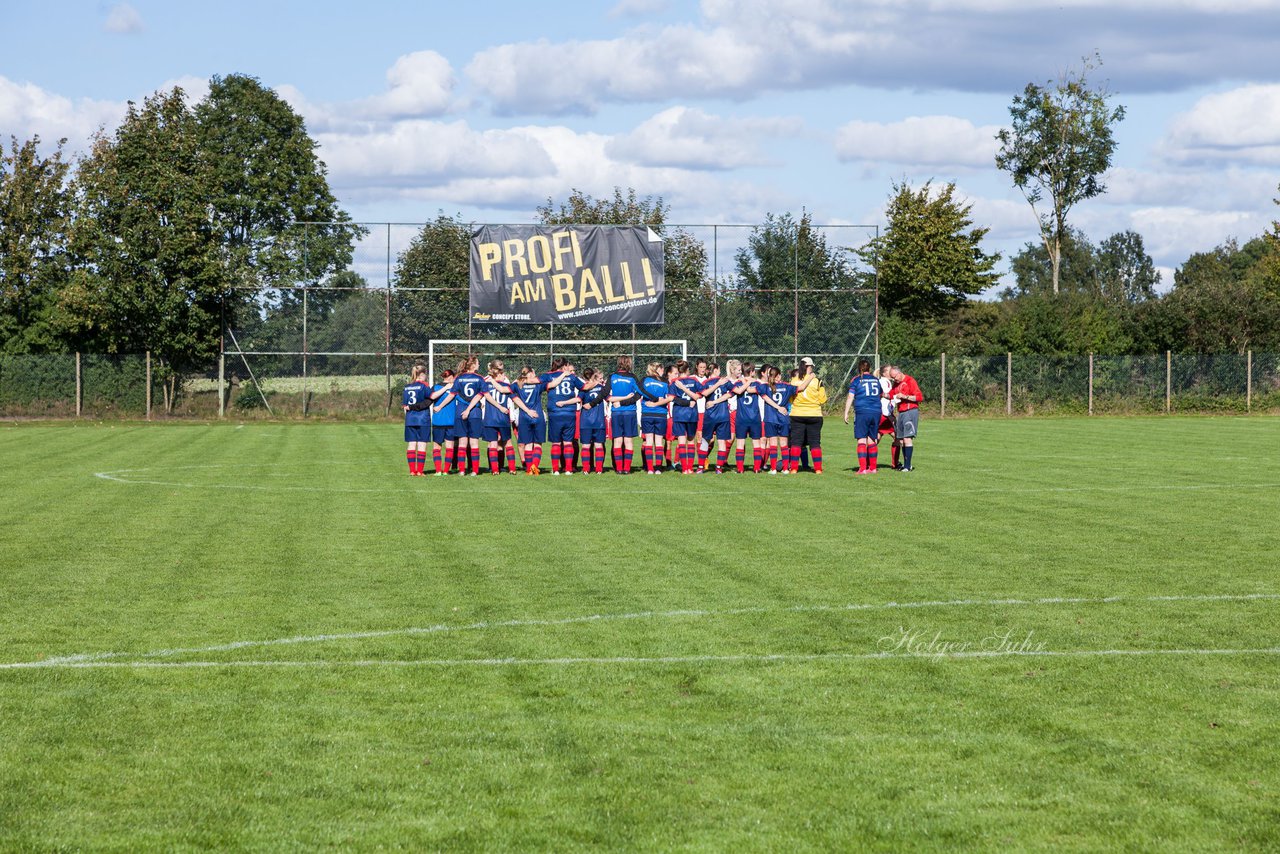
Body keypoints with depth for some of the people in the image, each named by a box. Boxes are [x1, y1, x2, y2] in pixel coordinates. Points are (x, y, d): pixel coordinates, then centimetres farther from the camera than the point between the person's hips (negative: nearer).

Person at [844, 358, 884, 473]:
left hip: (862, 412, -4)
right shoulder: (876, 379, 12)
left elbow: (850, 397, -5)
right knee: (872, 440, 11)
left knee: (861, 440, -5)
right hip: (876, 412, 4)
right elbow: (881, 394, 26)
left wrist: (846, 413, -3)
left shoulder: (856, 380, 0)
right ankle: (872, 467, 14)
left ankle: (863, 468, -14)